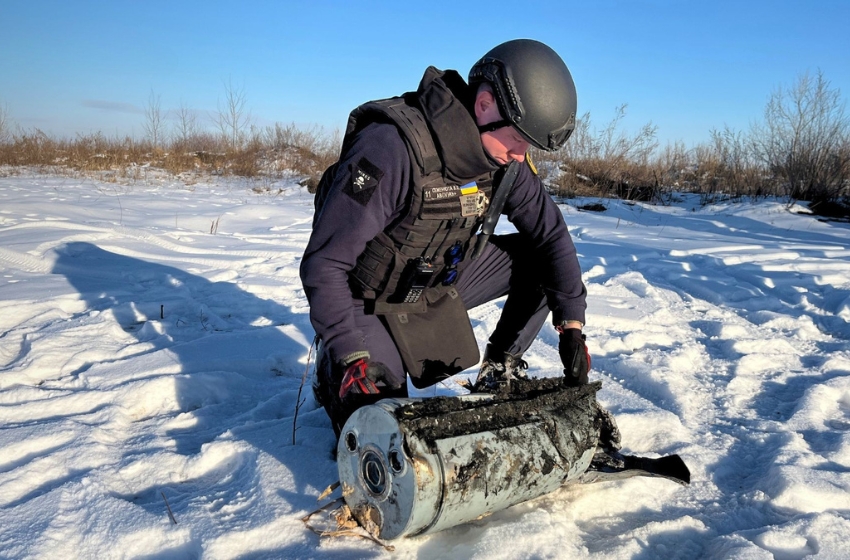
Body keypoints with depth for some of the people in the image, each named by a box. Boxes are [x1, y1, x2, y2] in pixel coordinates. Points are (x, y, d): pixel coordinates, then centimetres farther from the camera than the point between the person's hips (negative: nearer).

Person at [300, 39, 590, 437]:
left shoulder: (506, 159, -12)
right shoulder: (393, 146, -33)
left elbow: (551, 233, -2)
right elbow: (324, 263, -30)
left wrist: (571, 324, -10)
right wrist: (352, 357, -33)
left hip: (438, 285, 6)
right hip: (368, 301, -6)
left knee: (544, 260, -6)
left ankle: (500, 371, 11)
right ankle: (333, 373, 16)